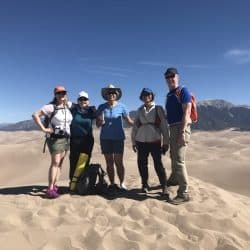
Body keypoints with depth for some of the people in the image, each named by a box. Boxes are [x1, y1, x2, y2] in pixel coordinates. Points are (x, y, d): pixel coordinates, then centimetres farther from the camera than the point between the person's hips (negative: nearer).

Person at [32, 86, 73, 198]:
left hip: (66, 138, 6)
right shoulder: (51, 106, -10)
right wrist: (43, 129, -16)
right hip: (55, 138, -6)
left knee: (60, 163, 8)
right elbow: (35, 115, -13)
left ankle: (55, 186, 17)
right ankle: (50, 189, -3)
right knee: (55, 163, -9)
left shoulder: (68, 105, 7)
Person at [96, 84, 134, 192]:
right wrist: (101, 122, -15)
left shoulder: (121, 106, -2)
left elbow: (129, 121, 2)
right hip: (105, 139, 2)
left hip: (118, 138, -2)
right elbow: (97, 123, 7)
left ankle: (122, 183, 14)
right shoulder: (101, 107, 4)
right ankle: (112, 184, 19)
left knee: (119, 162, -1)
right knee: (109, 162, 8)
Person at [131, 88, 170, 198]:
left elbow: (164, 126, 1)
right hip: (141, 141, 3)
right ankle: (145, 184, 24)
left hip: (155, 140, -3)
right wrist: (133, 141, 9)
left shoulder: (158, 109, 4)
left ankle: (164, 187, 7)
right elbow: (135, 126, 12)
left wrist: (166, 142, -3)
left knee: (158, 164, -4)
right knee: (142, 163, 7)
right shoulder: (139, 110, 12)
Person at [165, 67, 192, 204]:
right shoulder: (169, 95, 17)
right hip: (172, 128, 9)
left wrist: (182, 132, -25)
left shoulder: (183, 91, -7)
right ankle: (174, 179, 43)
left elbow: (186, 112, -17)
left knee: (179, 160, -12)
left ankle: (184, 193, -5)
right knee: (173, 157, 22)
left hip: (181, 128, -9)